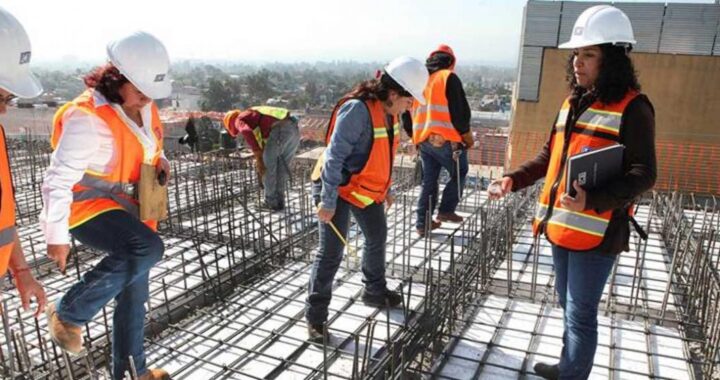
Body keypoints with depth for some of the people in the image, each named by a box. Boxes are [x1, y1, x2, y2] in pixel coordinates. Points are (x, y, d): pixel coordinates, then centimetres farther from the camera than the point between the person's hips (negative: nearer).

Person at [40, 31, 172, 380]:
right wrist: (57, 235, -18)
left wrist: (162, 162, -3)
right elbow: (58, 180, -21)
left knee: (134, 294, 13)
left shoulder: (144, 107, 1)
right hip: (89, 208, -8)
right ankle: (69, 312, -10)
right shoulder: (87, 117, -23)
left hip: (129, 211, 8)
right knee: (149, 248, -34)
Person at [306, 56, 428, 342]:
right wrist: (328, 202, -26)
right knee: (331, 253, -6)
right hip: (339, 189, -9)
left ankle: (375, 292, 42)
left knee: (377, 237, 20)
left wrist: (384, 188, 19)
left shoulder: (388, 112, 0)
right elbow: (334, 157, -27)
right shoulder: (357, 109, -27)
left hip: (367, 189, 9)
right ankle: (315, 316, 9)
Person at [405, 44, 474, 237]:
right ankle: (446, 210, 12)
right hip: (445, 139, -6)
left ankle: (422, 223, 14)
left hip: (422, 139, 6)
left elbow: (407, 112, 17)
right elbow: (459, 110, -10)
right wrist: (466, 134, 3)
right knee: (459, 173, 16)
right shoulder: (449, 77, -5)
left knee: (428, 181, 14)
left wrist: (414, 135, 27)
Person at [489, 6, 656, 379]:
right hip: (560, 225, 8)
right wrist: (513, 179, 4)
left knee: (580, 315, 4)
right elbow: (550, 156, 18)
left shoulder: (632, 108, -11)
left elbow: (642, 174, -16)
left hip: (596, 232, -8)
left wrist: (592, 200, -31)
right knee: (568, 306, 22)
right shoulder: (573, 103, 12)